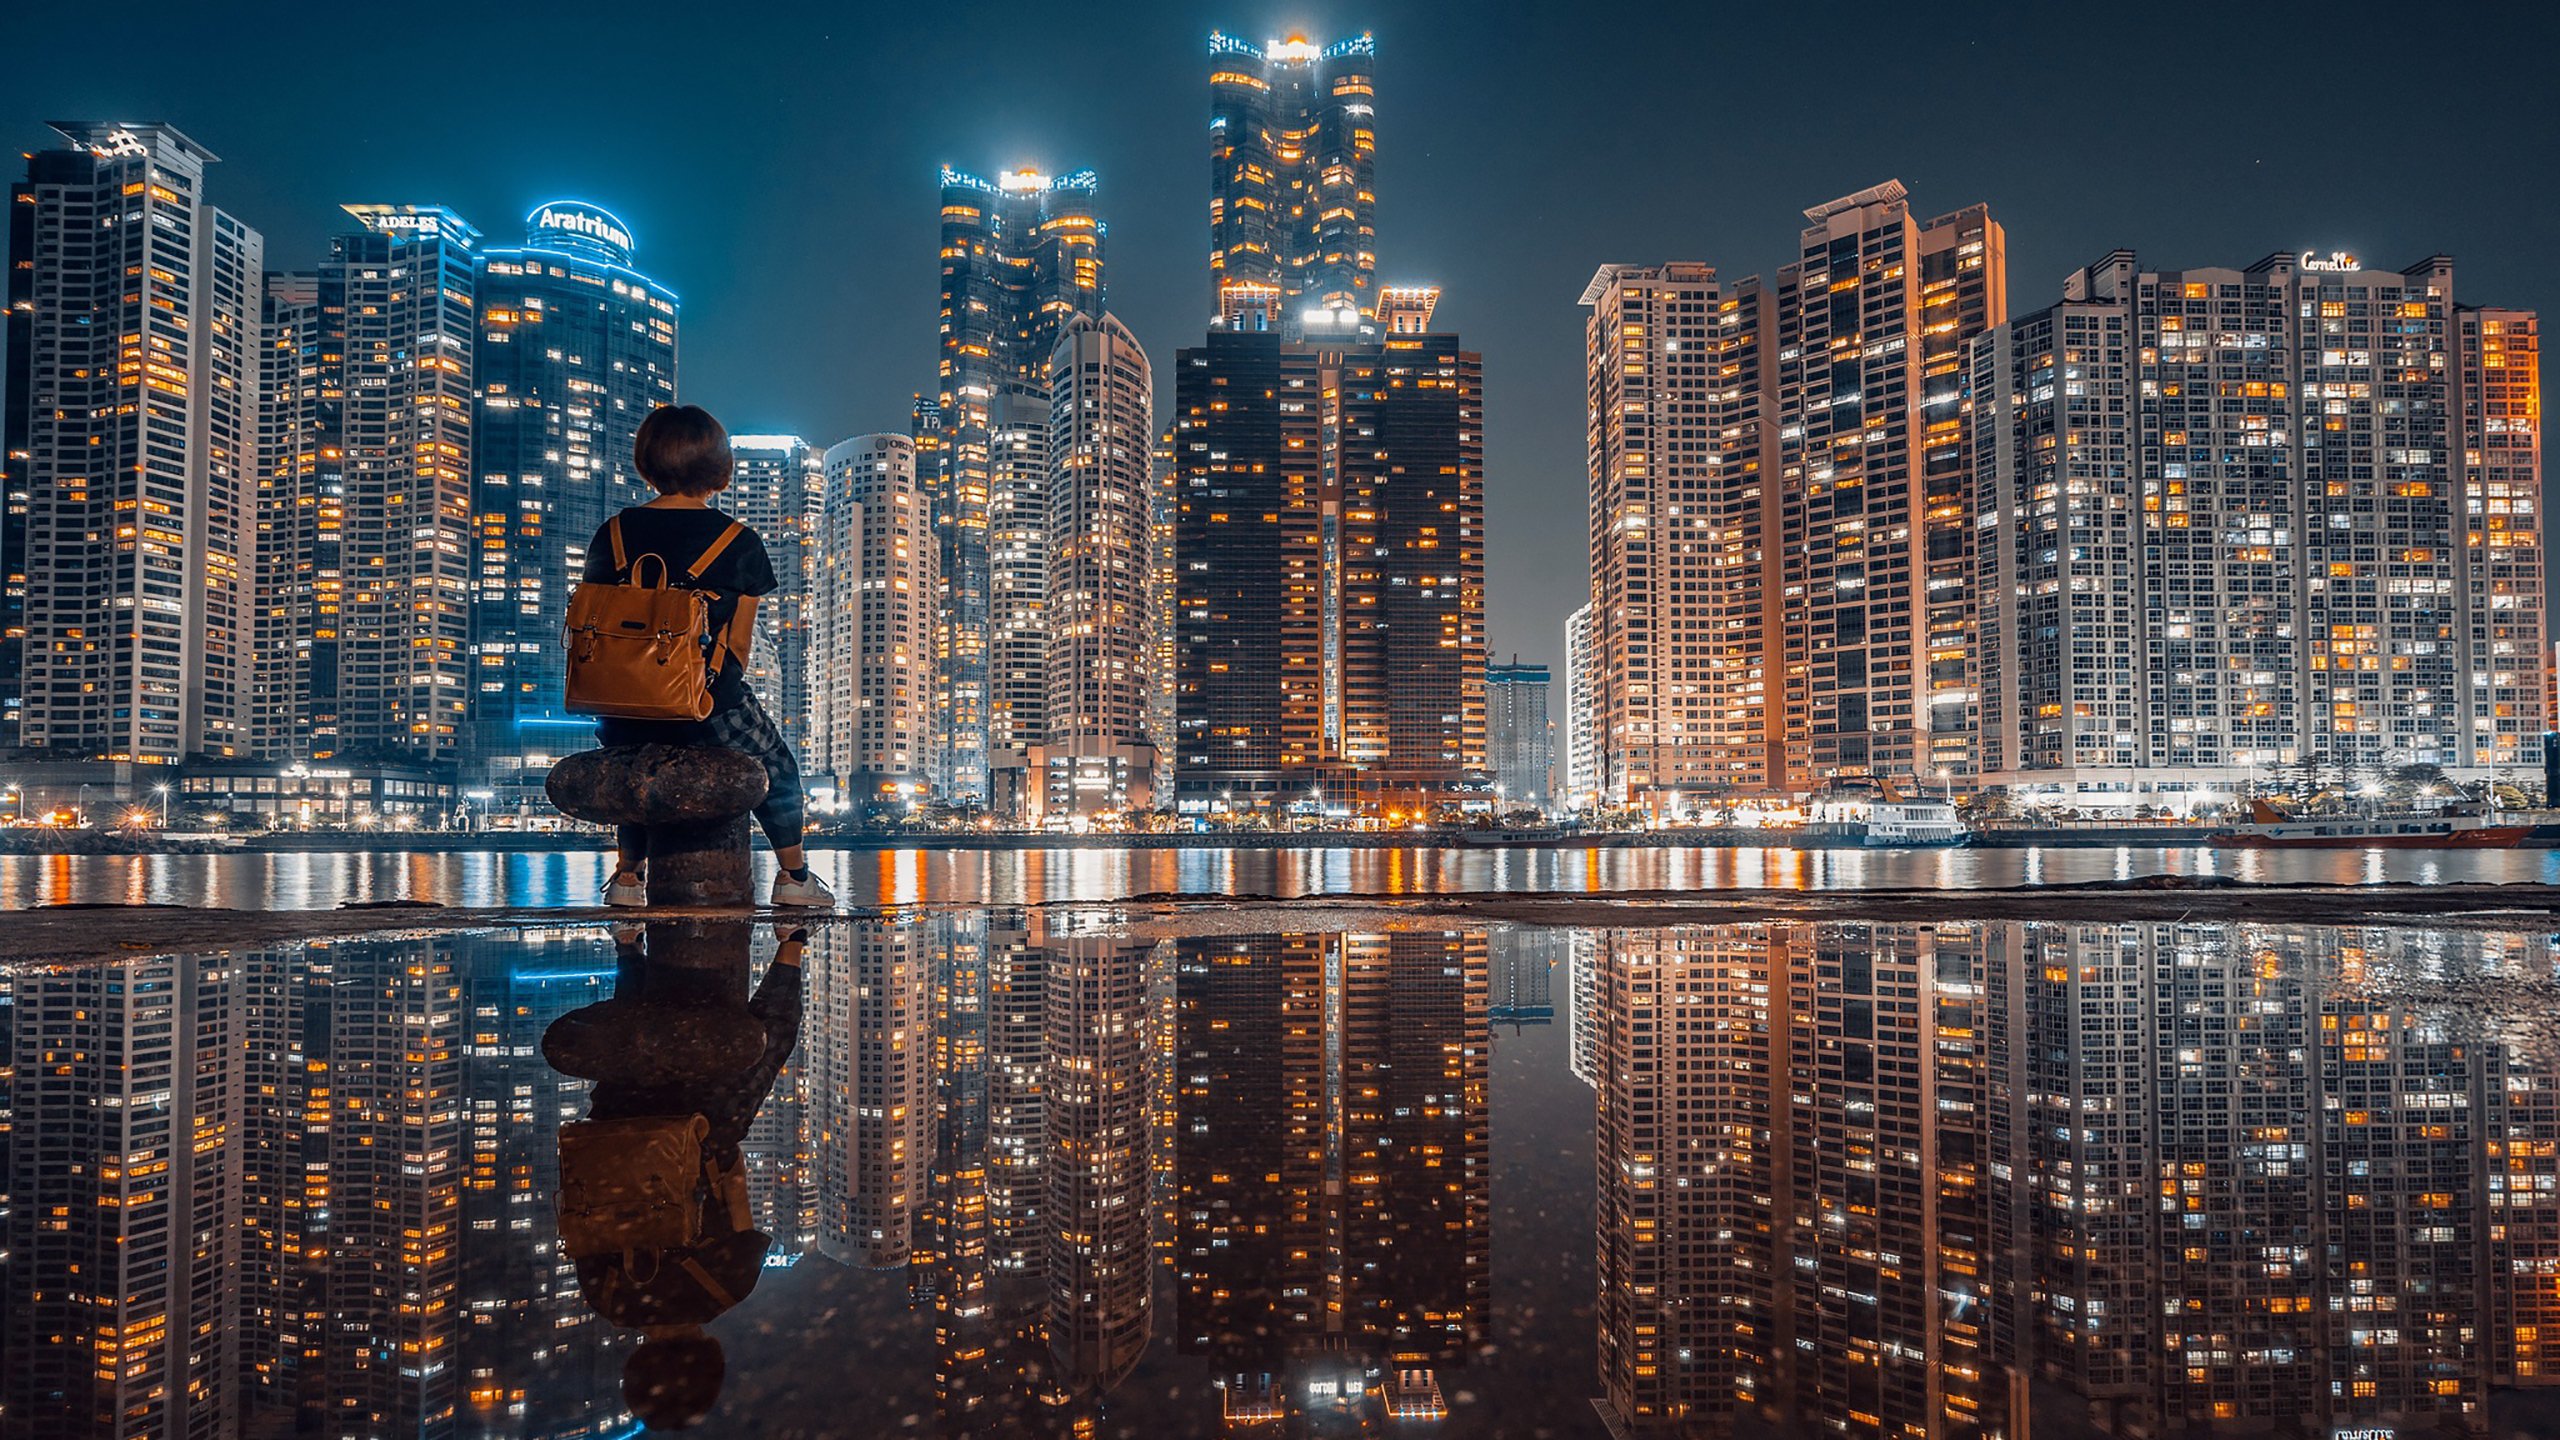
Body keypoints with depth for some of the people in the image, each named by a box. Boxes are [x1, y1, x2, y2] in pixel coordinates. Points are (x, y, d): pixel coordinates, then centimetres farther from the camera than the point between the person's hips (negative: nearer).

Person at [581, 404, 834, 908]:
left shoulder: (612, 534, 4)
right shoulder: (740, 544, -4)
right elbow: (738, 649, -1)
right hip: (706, 707, -4)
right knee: (779, 770, 25)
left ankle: (626, 873, 36)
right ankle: (795, 876, 35)